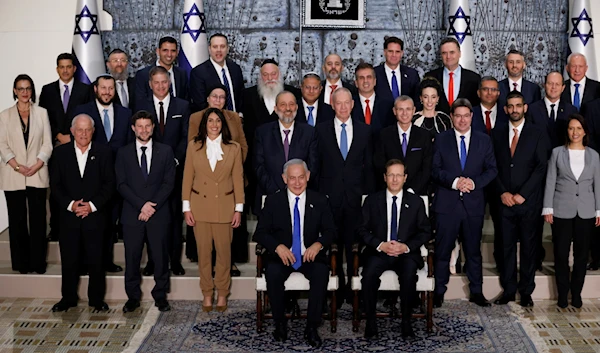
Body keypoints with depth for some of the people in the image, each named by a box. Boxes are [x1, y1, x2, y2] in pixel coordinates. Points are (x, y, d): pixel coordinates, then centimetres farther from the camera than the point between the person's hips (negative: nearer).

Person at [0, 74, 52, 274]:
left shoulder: (42, 113, 8)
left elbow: (47, 144, 3)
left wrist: (36, 166, -10)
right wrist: (17, 166, -11)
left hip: (37, 175, 0)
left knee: (38, 219, -1)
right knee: (17, 220, 3)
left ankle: (38, 262, 6)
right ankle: (21, 263, 11)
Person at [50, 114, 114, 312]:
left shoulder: (104, 152, 1)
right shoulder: (61, 152, 5)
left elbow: (109, 184, -1)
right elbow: (55, 184, 3)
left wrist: (92, 205, -11)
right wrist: (70, 204, -10)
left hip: (95, 215, -1)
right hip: (68, 216, 1)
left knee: (96, 260, 3)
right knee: (69, 259, 7)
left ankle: (96, 299, 17)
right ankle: (68, 298, 22)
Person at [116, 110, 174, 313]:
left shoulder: (165, 151, 7)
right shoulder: (123, 153, 7)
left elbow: (169, 182, 1)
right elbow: (121, 184, 1)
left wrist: (153, 206, -9)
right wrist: (141, 204, -11)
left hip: (159, 213, 0)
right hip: (132, 213, 0)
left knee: (160, 256, 3)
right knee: (132, 257, 3)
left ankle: (160, 296, 16)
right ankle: (133, 297, 15)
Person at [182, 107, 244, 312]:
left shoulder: (233, 148, 2)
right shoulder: (194, 148, 4)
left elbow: (238, 179, 3)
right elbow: (187, 178, 5)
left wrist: (238, 209, -1)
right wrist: (186, 207, 0)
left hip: (224, 207, 0)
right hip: (200, 206, 1)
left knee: (224, 251, 2)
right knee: (203, 251, 4)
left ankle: (222, 294, 15)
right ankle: (207, 294, 15)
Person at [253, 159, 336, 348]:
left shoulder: (319, 201, 5)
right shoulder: (273, 201, 2)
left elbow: (330, 231, 5)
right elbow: (260, 233, 0)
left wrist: (318, 244, -17)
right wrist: (278, 247, -19)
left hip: (310, 255, 0)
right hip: (282, 255, 0)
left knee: (321, 273, -31)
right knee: (272, 273, -32)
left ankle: (312, 327, -17)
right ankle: (280, 323, -10)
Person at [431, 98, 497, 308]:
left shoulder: (484, 140, 8)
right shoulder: (441, 140, 4)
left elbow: (492, 170, 4)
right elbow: (435, 170, -1)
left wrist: (474, 182, -13)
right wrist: (454, 181, -17)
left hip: (474, 203, 1)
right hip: (447, 203, -1)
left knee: (474, 250, 10)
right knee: (442, 250, 3)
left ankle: (476, 292, 21)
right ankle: (439, 292, 13)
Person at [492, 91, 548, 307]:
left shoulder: (537, 134, 2)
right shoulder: (497, 133, 9)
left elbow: (541, 167, -4)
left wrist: (522, 194, -11)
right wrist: (502, 193, -5)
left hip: (528, 200, -2)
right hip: (504, 200, 2)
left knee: (528, 246, 5)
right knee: (507, 246, 4)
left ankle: (526, 291, 13)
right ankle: (508, 290, 13)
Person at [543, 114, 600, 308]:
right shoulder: (557, 153, 2)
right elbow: (550, 182, 0)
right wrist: (548, 208, -5)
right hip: (562, 210, -1)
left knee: (581, 254, 7)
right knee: (561, 253, 2)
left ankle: (576, 293, 18)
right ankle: (562, 293, 14)